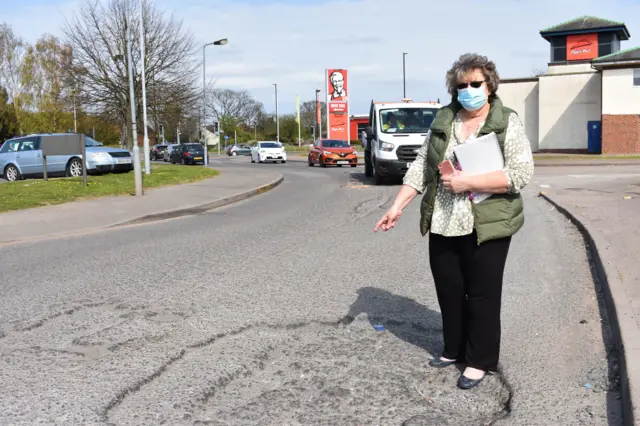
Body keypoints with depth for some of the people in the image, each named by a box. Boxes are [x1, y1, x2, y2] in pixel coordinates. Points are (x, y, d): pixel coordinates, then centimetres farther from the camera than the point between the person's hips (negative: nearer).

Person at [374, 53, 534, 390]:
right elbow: (421, 166, 7)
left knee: (481, 293, 5)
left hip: (485, 226, -4)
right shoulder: (442, 120, 7)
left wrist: (467, 182, -20)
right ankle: (454, 349, 33)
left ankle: (480, 360, 21)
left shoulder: (507, 123, -6)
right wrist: (397, 207, 0)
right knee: (448, 291, 14)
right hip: (442, 225, 5)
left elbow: (521, 173, -15)